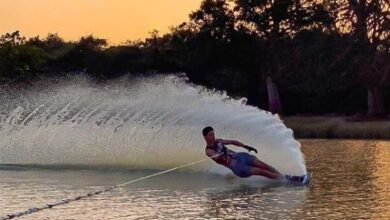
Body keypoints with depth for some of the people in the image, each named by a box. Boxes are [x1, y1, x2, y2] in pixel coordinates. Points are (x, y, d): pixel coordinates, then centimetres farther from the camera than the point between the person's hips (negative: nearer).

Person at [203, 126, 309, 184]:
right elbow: (216, 157, -28)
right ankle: (288, 179, -19)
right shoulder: (208, 151, -8)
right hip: (236, 166, -7)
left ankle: (284, 177, -14)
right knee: (261, 171, -17)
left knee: (263, 165, -13)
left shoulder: (218, 141, 13)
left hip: (240, 156, 7)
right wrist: (222, 154, -49)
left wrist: (245, 146, 16)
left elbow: (232, 141, 23)